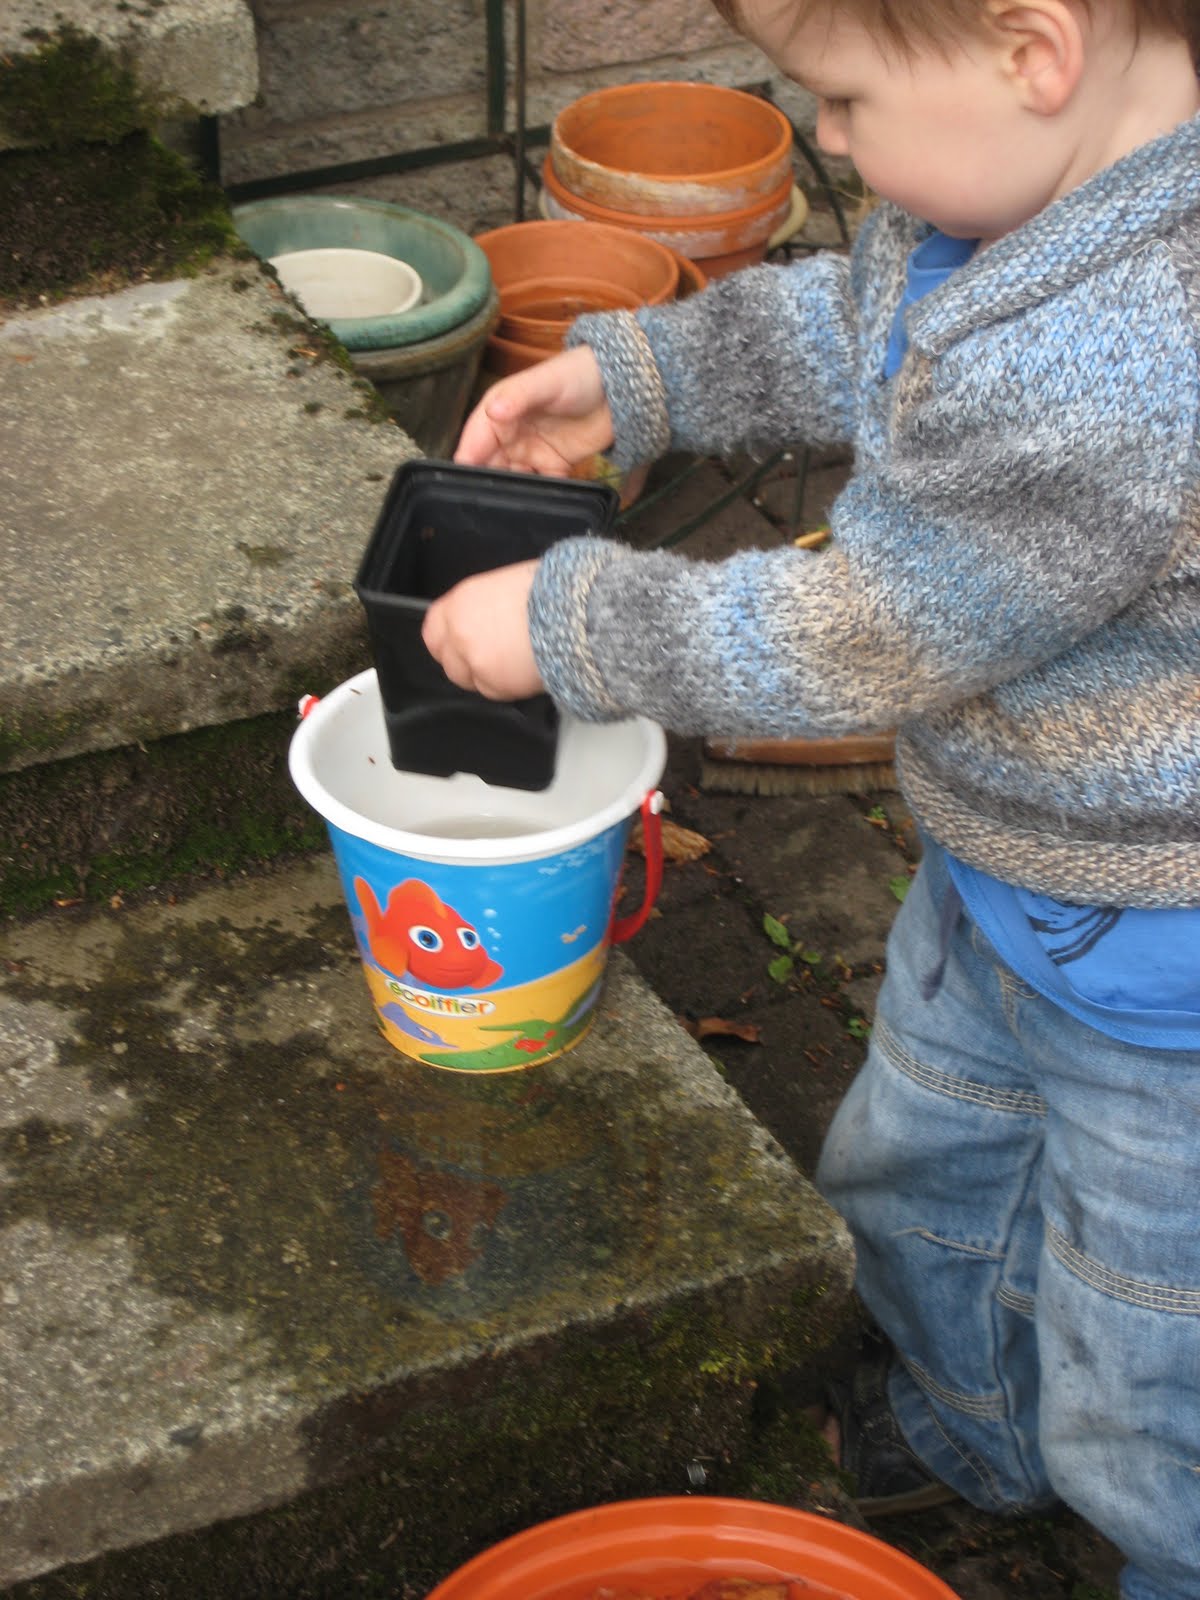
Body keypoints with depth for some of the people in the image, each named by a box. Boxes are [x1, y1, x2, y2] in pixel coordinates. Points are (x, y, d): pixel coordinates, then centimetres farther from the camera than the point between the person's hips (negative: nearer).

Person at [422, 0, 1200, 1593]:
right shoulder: (1054, 168, -10)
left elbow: (854, 642, -29)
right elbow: (857, 322, 13)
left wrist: (566, 621, -16)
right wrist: (638, 374, 5)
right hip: (1004, 873, 10)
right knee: (917, 1164, 33)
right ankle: (979, 1423, 62)